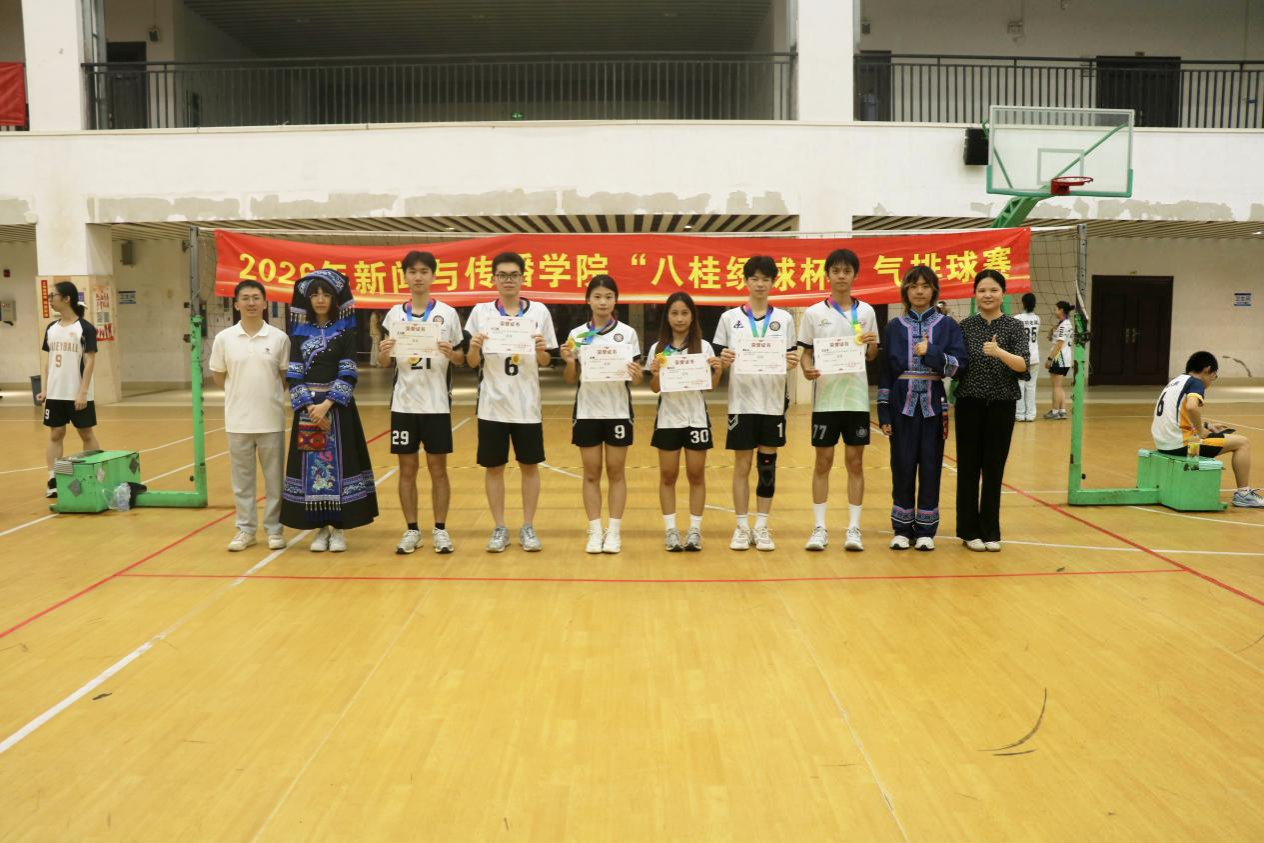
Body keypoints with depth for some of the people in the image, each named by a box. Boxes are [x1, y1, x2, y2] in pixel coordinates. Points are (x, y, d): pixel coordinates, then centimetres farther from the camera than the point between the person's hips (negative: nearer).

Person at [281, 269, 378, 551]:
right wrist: (310, 405, -13)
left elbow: (348, 374, -6)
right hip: (307, 407, 2)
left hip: (338, 407, -2)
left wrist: (327, 404, -17)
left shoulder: (345, 331, 2)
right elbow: (294, 375, 1)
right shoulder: (300, 332, 7)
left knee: (339, 463, -1)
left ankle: (339, 529, 8)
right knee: (311, 465, 2)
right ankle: (321, 528, 12)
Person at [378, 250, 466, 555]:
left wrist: (451, 353, -18)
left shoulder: (448, 313, 1)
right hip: (404, 403, 2)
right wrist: (383, 352, -13)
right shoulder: (394, 314, 6)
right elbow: (383, 363, 9)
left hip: (437, 403, -2)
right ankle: (411, 530, 16)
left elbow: (462, 358, 3)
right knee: (407, 468, 6)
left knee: (437, 467, 4)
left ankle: (440, 529, 14)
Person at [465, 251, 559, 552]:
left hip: (526, 404, 0)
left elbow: (545, 362, 5)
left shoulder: (539, 311, 1)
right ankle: (499, 529, 17)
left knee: (529, 465, 6)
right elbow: (472, 363, 4)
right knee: (494, 467, 6)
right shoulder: (480, 312, 1)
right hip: (492, 404, 0)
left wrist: (541, 351, -16)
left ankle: (528, 527, 18)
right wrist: (474, 347, -17)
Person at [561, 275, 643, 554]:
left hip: (618, 411, -1)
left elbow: (636, 378, 1)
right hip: (587, 411, 1)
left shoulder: (628, 333, 1)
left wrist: (635, 373, -21)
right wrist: (569, 362, -14)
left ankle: (614, 531, 12)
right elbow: (570, 379, 6)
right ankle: (595, 531, 13)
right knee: (591, 473, 5)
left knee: (615, 472, 5)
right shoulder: (577, 334, 3)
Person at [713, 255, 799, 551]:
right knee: (742, 465, 4)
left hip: (773, 402, 1)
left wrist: (793, 362, -16)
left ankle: (762, 527, 16)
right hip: (742, 401, -1)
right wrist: (723, 360, -19)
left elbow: (790, 361, 6)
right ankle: (742, 527, 14)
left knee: (768, 464, 6)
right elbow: (718, 359, 3)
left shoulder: (784, 318, 6)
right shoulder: (729, 318, 3)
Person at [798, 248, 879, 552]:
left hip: (856, 397, 1)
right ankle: (820, 528, 10)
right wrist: (807, 369, -17)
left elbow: (872, 355, 10)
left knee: (855, 462, 5)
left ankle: (854, 528, 12)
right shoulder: (814, 312, 2)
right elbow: (807, 353, 4)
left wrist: (871, 345, -12)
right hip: (825, 398, -1)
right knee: (823, 462, 3)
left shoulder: (866, 311, 5)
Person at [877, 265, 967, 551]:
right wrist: (883, 412, -1)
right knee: (903, 466, 3)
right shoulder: (894, 327, 5)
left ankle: (926, 530, 14)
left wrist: (932, 353, -20)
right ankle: (902, 529, 15)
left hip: (933, 406, 0)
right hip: (902, 405, 0)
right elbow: (885, 371, 3)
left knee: (930, 467, 3)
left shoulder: (947, 326, 4)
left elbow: (960, 365, -4)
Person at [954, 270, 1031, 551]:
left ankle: (990, 531, 16)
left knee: (994, 469, 6)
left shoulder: (1014, 327, -1)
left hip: (1002, 405, 0)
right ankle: (969, 530, 14)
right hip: (969, 403, 1)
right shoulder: (965, 326, 3)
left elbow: (1024, 365, -14)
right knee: (968, 467, 4)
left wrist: (999, 352, -30)